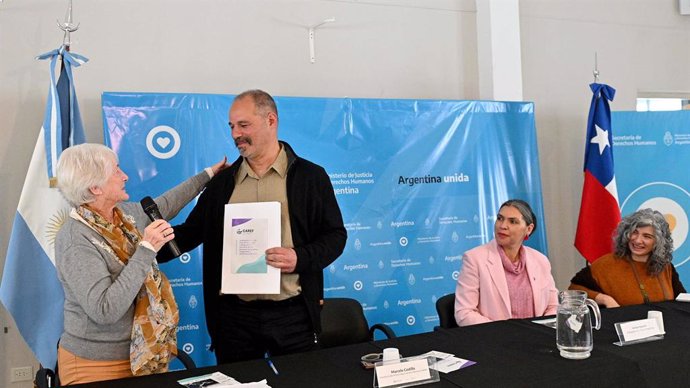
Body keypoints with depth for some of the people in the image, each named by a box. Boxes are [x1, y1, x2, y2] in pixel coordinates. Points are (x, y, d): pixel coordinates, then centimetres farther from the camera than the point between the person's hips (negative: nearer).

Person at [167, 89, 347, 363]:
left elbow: (335, 235, 1)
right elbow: (190, 232, 12)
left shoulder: (310, 176, 1)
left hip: (292, 313, -2)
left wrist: (301, 258, -16)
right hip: (234, 314, 3)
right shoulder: (222, 182, 10)